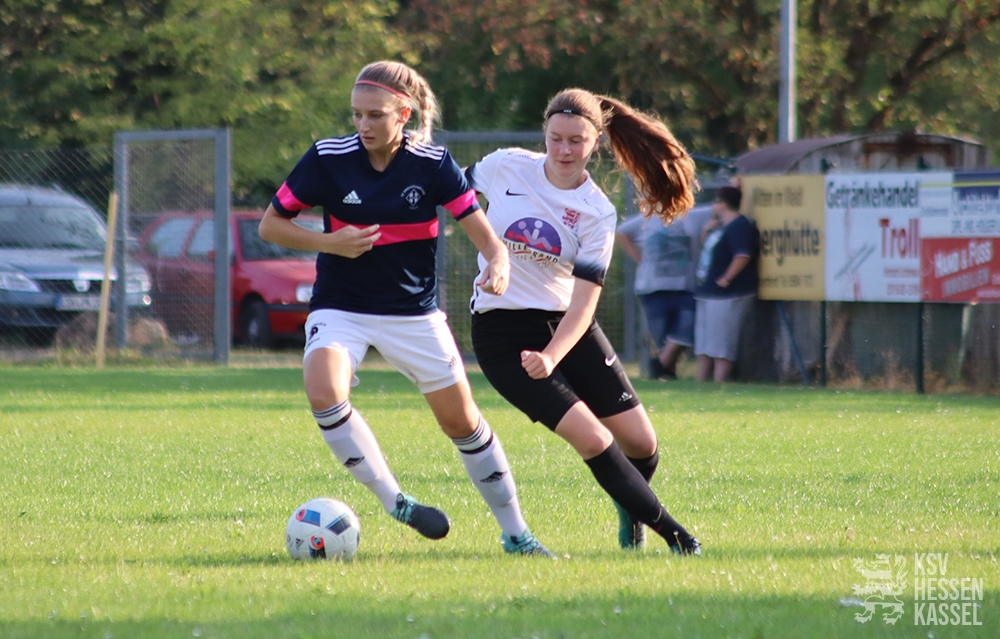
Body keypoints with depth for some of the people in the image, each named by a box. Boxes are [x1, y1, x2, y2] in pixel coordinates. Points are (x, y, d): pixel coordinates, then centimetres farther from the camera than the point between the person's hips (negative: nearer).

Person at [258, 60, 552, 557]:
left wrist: (497, 264, -32)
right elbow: (270, 224, -3)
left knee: (462, 421, 6)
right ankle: (394, 503, -18)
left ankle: (515, 533, 22)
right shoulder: (328, 158, -11)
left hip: (413, 311, 1)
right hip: (341, 308, -1)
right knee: (324, 393, -30)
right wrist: (329, 243, -19)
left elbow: (481, 230, -9)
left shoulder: (432, 163, -9)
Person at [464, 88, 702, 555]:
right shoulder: (506, 167, -9)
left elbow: (583, 303, -16)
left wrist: (551, 357, -30)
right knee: (593, 440, -17)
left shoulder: (597, 214, -9)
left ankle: (630, 512, 35)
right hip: (502, 334, -2)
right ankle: (671, 531, -4)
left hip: (567, 326, 2)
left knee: (641, 444, 1)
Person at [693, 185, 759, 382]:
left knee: (720, 347, -11)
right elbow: (707, 249, 30)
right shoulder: (721, 226, 18)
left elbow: (743, 256, -26)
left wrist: (727, 279, -26)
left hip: (727, 295, -11)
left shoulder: (739, 227, -14)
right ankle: (701, 382, 17)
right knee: (703, 347, 13)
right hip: (707, 292, 11)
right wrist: (706, 231, 11)